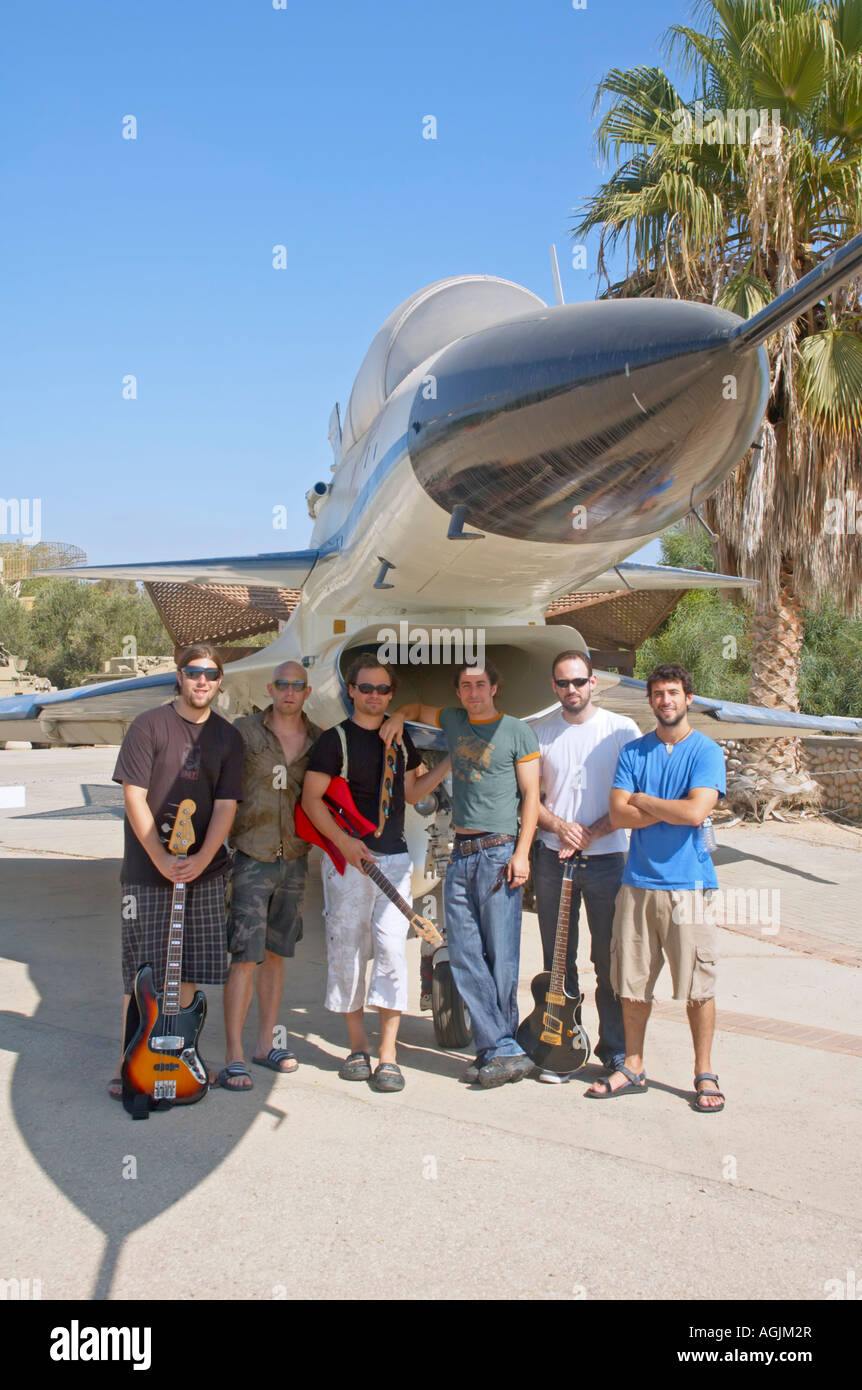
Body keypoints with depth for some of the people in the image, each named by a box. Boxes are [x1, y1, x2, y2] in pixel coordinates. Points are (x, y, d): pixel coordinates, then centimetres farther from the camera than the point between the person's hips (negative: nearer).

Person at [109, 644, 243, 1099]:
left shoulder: (227, 737, 7)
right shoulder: (149, 726, -3)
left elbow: (226, 805, 1)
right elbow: (134, 796, -8)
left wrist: (200, 860, -13)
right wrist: (161, 859, -14)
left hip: (204, 870, 4)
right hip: (148, 869, -3)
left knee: (189, 970, 8)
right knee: (145, 974, -1)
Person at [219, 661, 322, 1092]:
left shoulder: (319, 741, 6)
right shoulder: (244, 732, -2)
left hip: (294, 858, 4)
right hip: (251, 857, -4)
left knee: (275, 953, 12)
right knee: (245, 956, -8)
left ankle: (265, 1044, 24)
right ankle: (233, 1057, -2)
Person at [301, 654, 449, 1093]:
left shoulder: (400, 737, 11)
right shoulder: (336, 739, -4)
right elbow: (311, 798, -7)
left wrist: (448, 764, 9)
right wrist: (343, 842, -17)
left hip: (394, 859, 3)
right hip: (347, 859, -3)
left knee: (392, 951, -5)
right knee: (347, 952, 3)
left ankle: (388, 1054, 1)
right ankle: (358, 1047, 18)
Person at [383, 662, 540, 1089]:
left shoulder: (517, 732, 1)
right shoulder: (453, 722, 16)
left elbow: (531, 796, -2)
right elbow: (416, 708, 34)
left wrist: (522, 852, -10)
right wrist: (399, 716, 11)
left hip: (499, 851, -6)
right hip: (460, 852, 6)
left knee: (500, 957, -5)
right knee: (464, 955, 0)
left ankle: (499, 1049, 2)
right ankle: (503, 1051, 3)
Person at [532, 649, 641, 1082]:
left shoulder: (622, 730, -1)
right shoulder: (539, 733, 6)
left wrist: (591, 833, -13)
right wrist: (559, 826, -10)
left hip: (606, 859, -2)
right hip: (552, 859, 2)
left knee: (611, 959, 4)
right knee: (558, 960, 9)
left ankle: (616, 1051, 17)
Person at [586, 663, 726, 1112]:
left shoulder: (706, 752, -2)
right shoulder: (633, 752, 9)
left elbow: (696, 811, -17)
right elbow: (618, 814, -2)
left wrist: (642, 800, -5)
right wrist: (672, 810, -9)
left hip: (687, 884, -3)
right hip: (637, 882, 3)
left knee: (697, 985, 3)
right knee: (633, 983, 9)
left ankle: (704, 1074, 18)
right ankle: (633, 1068, 23)